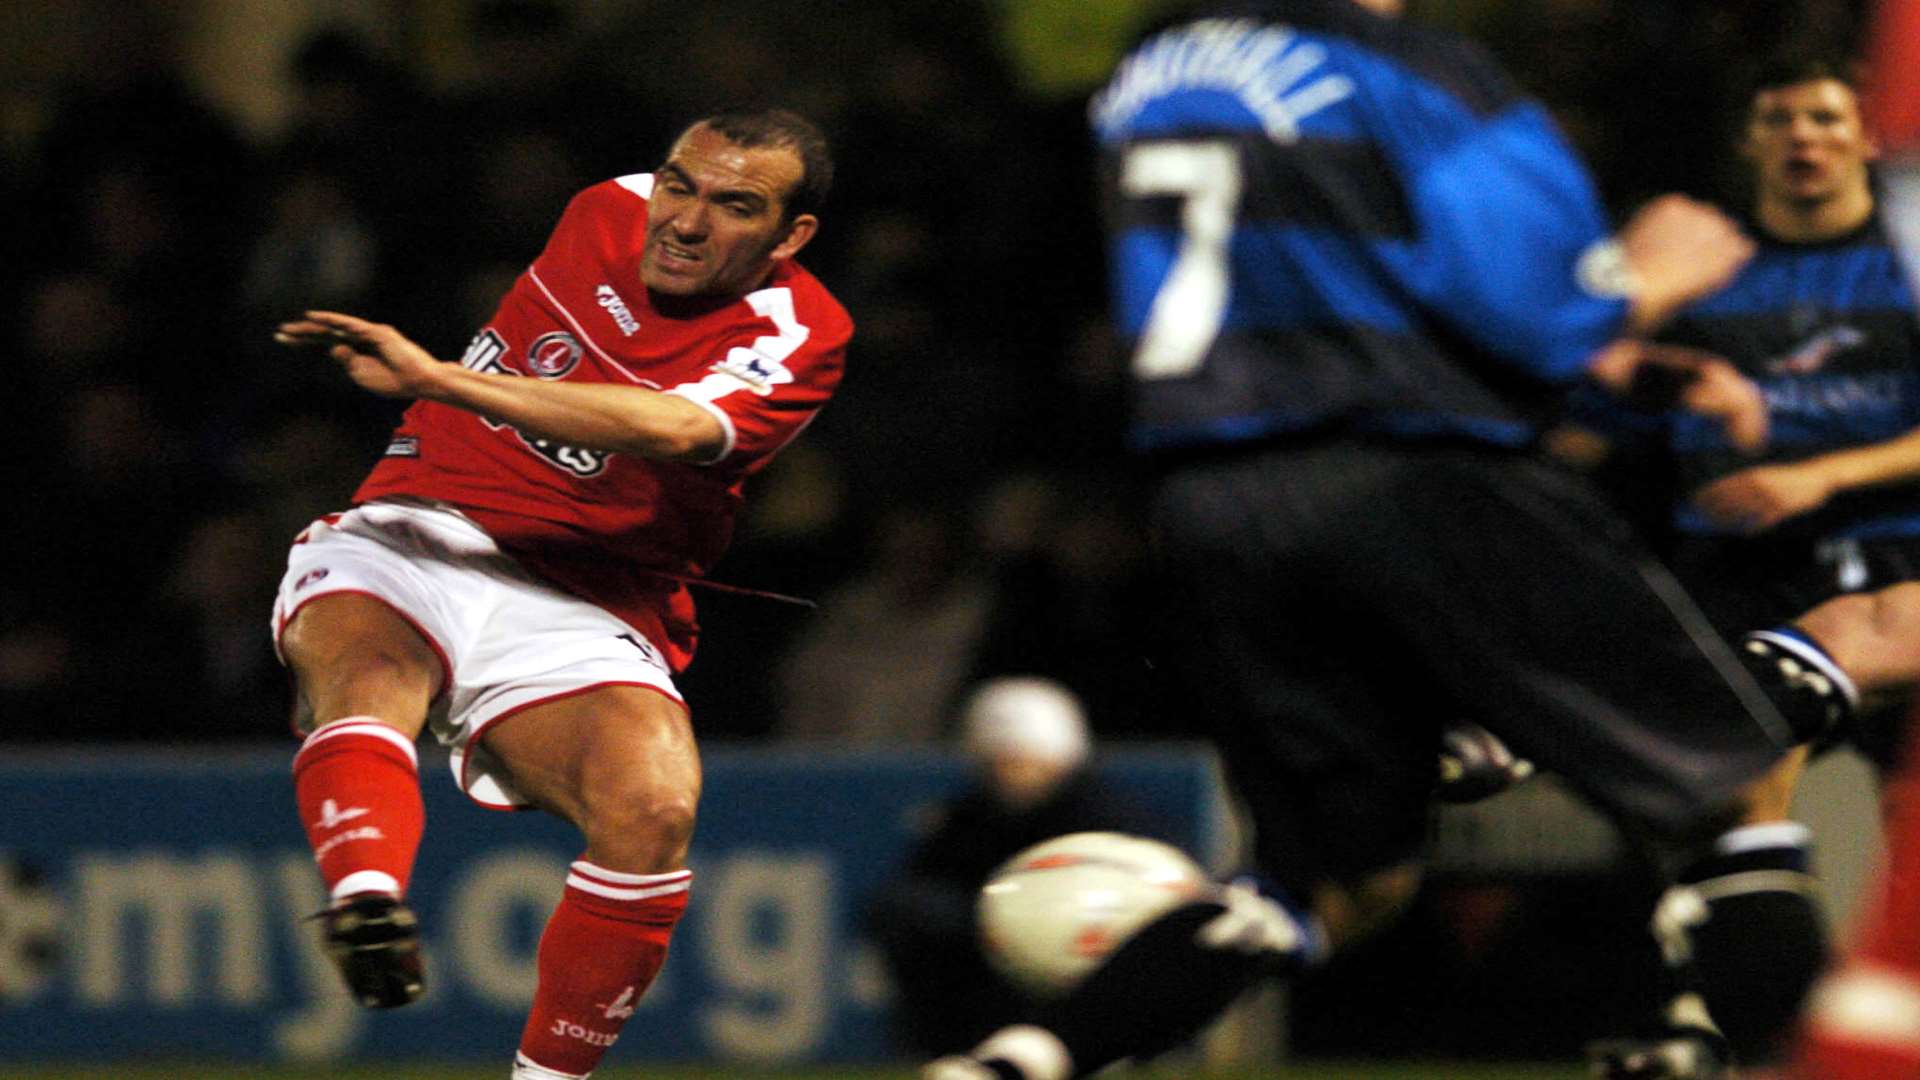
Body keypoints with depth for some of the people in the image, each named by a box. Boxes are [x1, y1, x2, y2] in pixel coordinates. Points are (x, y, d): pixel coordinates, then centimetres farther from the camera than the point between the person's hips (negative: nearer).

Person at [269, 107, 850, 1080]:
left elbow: (667, 428, -27)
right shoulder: (609, 211, 11)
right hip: (403, 542, 2)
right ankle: (365, 902, -63)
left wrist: (433, 378, -34)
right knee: (370, 674, -34)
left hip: (573, 614, -2)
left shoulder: (796, 336, -6)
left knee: (654, 803, -30)